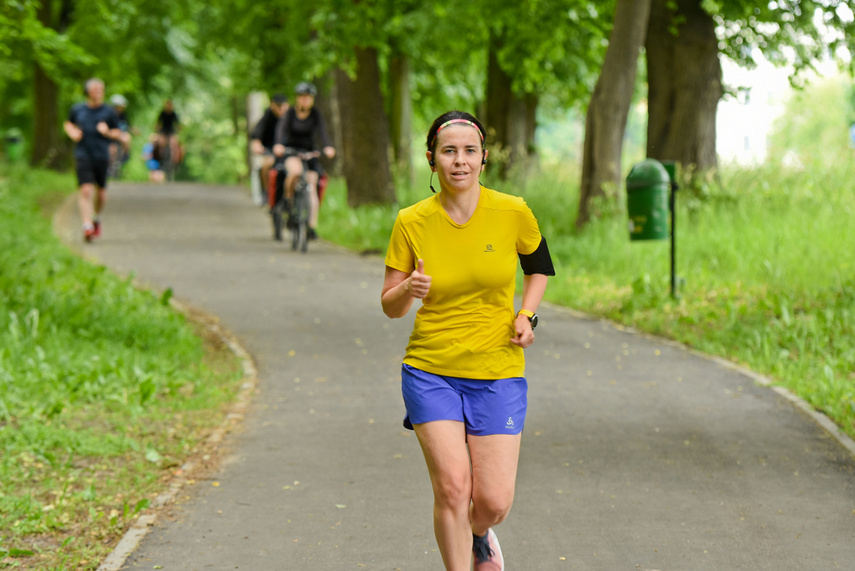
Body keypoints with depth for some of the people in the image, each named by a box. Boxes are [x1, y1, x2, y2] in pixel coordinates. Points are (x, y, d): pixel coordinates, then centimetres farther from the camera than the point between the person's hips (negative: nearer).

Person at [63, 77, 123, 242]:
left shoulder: (109, 112, 2)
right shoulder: (77, 109, 6)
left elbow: (118, 135, 8)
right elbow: (68, 124, 24)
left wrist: (107, 132, -13)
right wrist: (72, 133, 2)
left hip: (102, 156, 1)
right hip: (83, 156, -1)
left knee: (100, 192, 10)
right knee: (86, 190, -15)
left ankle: (97, 219, 38)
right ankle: (87, 227, -20)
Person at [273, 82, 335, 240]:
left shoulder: (315, 114, -3)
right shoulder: (290, 113, -6)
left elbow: (322, 131, -17)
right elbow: (281, 129, -21)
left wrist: (328, 147, -37)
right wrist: (279, 144, -42)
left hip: (309, 151, 2)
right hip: (290, 151, -2)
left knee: (311, 187, -13)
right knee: (296, 171, -35)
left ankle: (312, 225, -15)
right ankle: (288, 198, -9)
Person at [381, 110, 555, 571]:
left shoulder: (512, 212, -6)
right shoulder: (411, 222, -6)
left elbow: (539, 267, 14)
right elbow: (390, 307, 2)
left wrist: (526, 315, -2)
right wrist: (409, 289, -20)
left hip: (499, 374, 0)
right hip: (431, 372, 0)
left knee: (494, 501, -3)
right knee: (452, 485, -13)